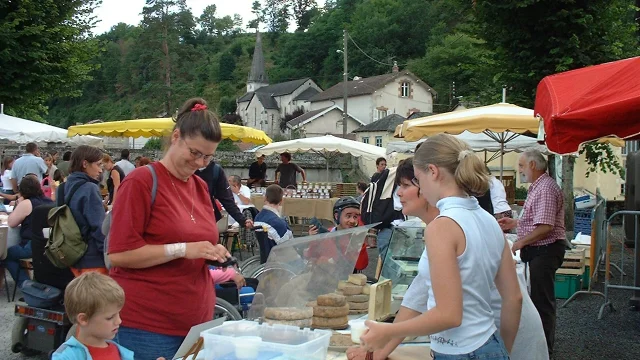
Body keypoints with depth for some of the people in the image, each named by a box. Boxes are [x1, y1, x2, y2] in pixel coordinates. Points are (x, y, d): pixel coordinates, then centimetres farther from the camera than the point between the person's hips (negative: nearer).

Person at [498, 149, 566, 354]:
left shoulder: (546, 188, -20)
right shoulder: (537, 187, 13)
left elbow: (545, 227, -27)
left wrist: (520, 243, -18)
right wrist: (514, 223, 14)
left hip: (545, 250, -11)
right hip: (538, 250, 11)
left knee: (542, 299, -1)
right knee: (540, 297, 19)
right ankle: (544, 341, 32)